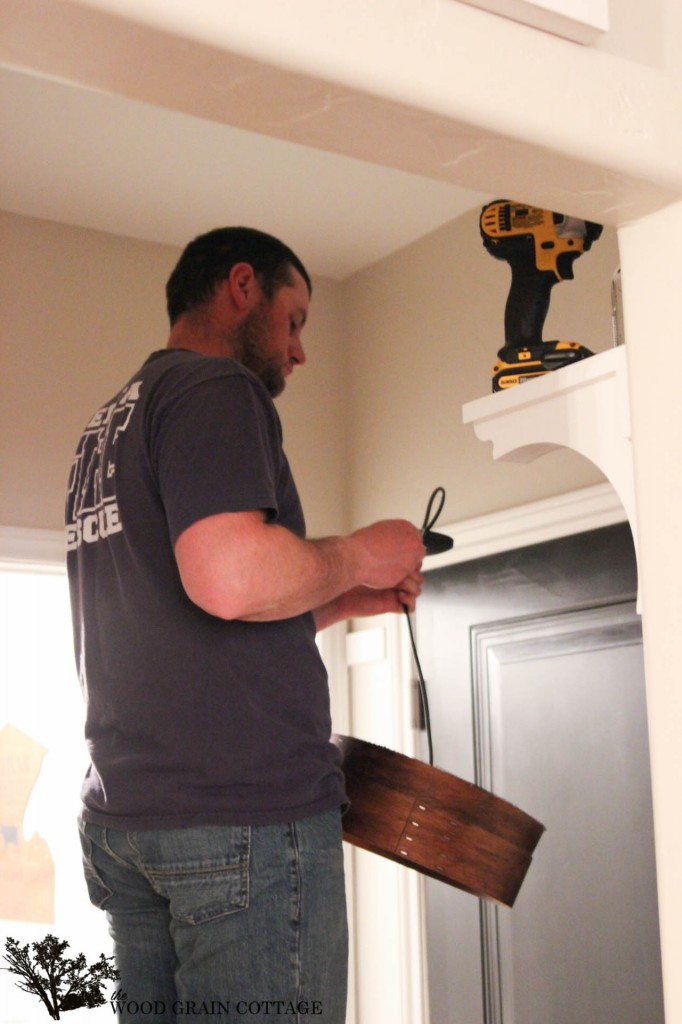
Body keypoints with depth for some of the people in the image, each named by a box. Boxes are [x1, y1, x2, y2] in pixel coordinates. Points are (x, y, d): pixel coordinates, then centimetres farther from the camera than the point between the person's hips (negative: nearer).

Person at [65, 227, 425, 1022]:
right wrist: (356, 556, -6)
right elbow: (229, 579, -24)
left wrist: (343, 602, 22)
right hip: (248, 808, -9)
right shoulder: (215, 388, -7)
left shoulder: (107, 427, 22)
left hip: (122, 811, 9)